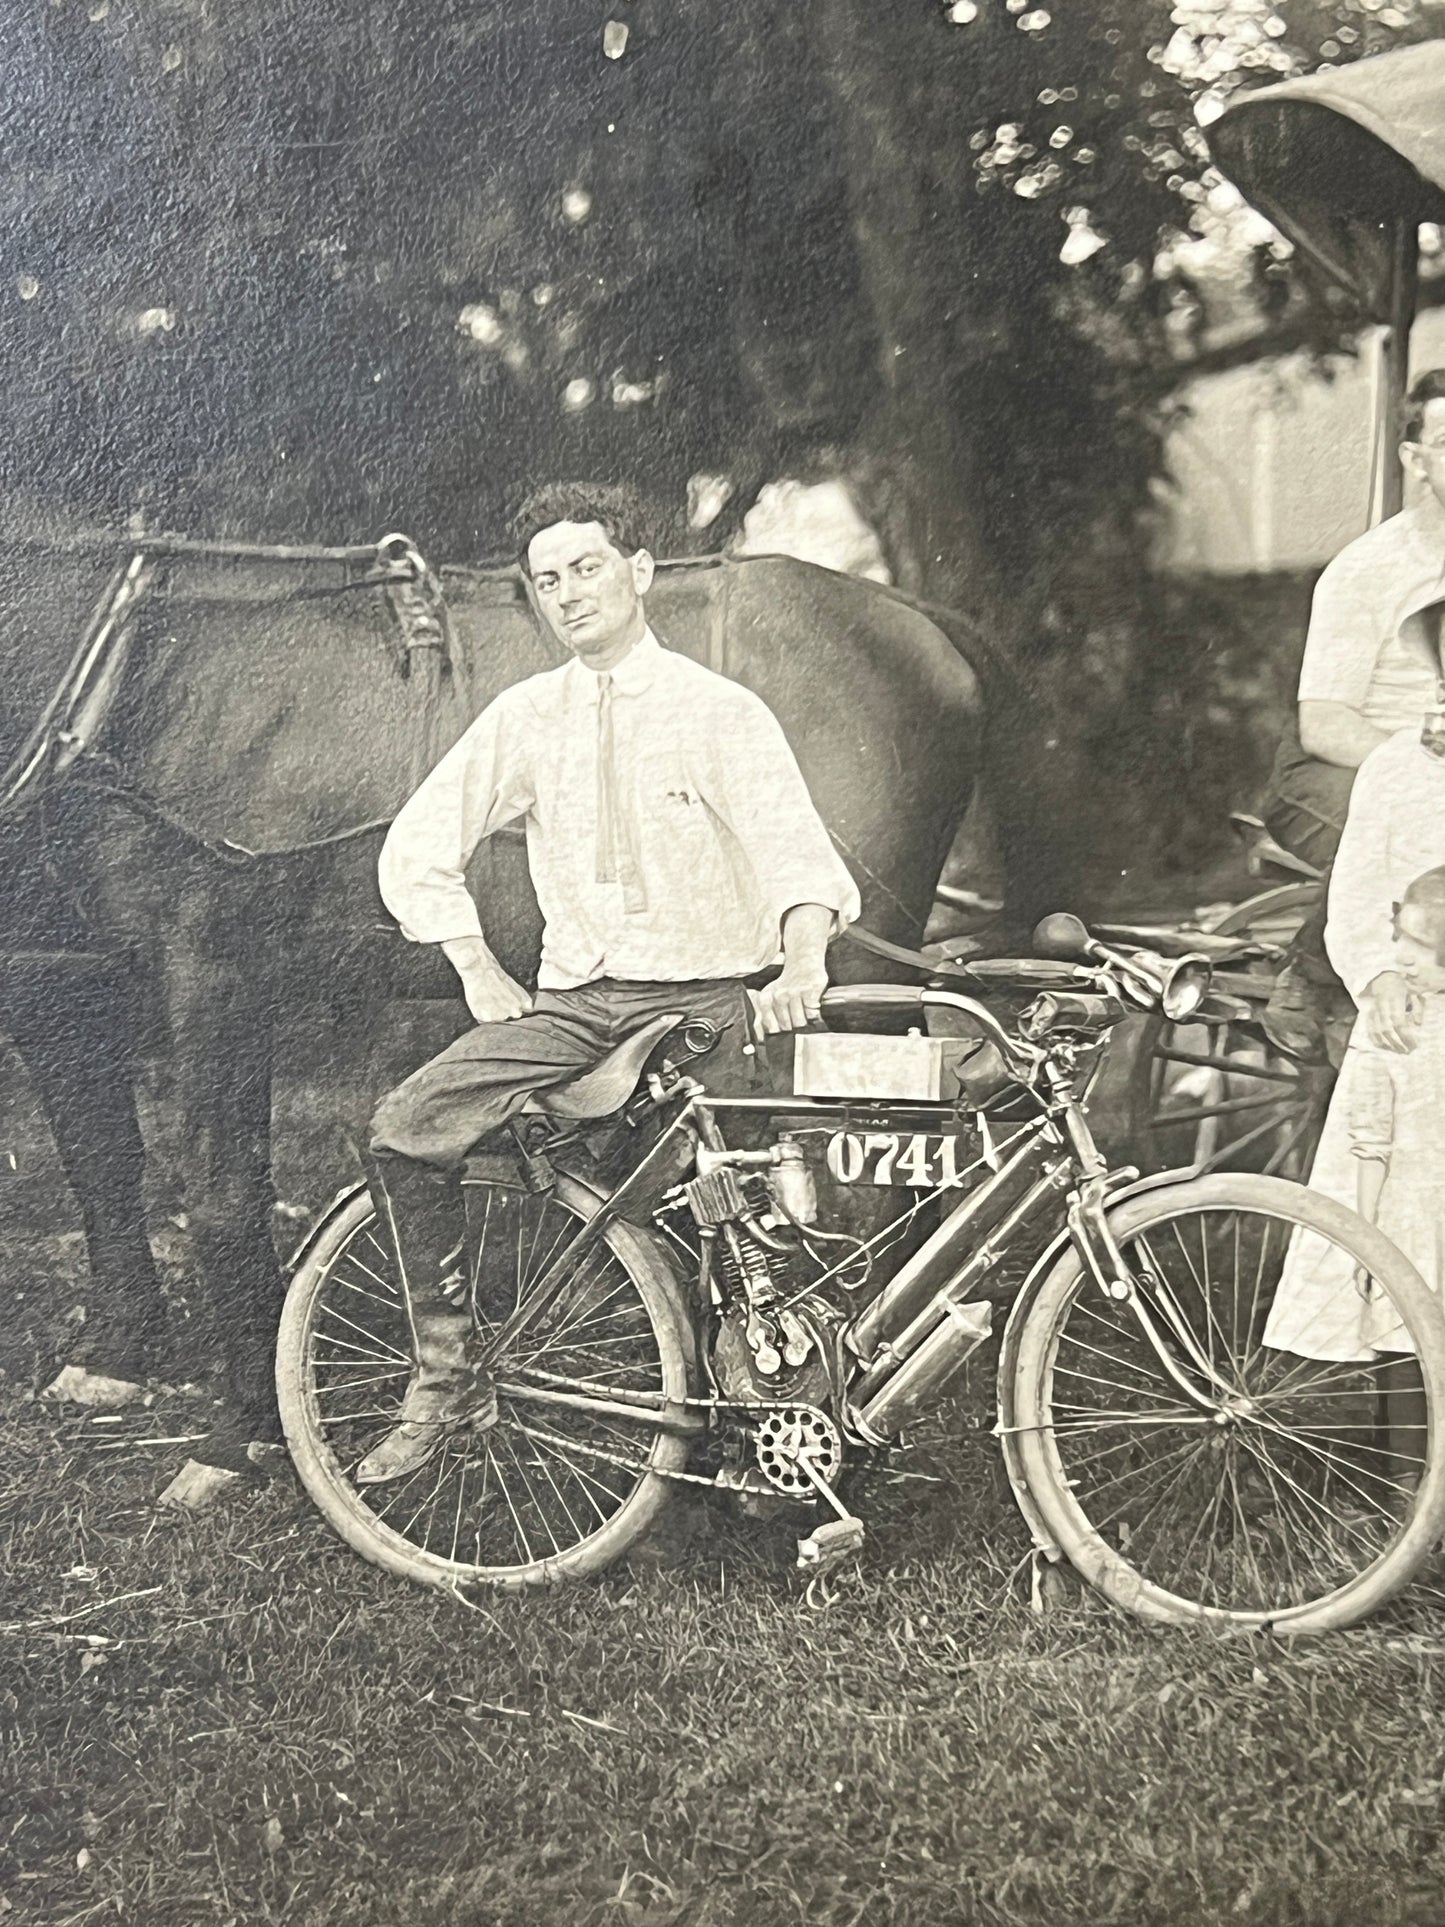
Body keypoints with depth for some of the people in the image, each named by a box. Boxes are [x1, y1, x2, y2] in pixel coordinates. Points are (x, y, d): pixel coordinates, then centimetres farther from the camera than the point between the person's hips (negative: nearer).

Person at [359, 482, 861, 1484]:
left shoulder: (720, 711, -3)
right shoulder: (526, 716, 8)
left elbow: (798, 853, -17)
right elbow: (418, 850, 14)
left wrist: (802, 965, -37)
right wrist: (479, 972, 4)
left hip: (697, 997, -3)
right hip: (569, 997, 3)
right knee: (406, 1130, -17)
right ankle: (447, 1373, -5)